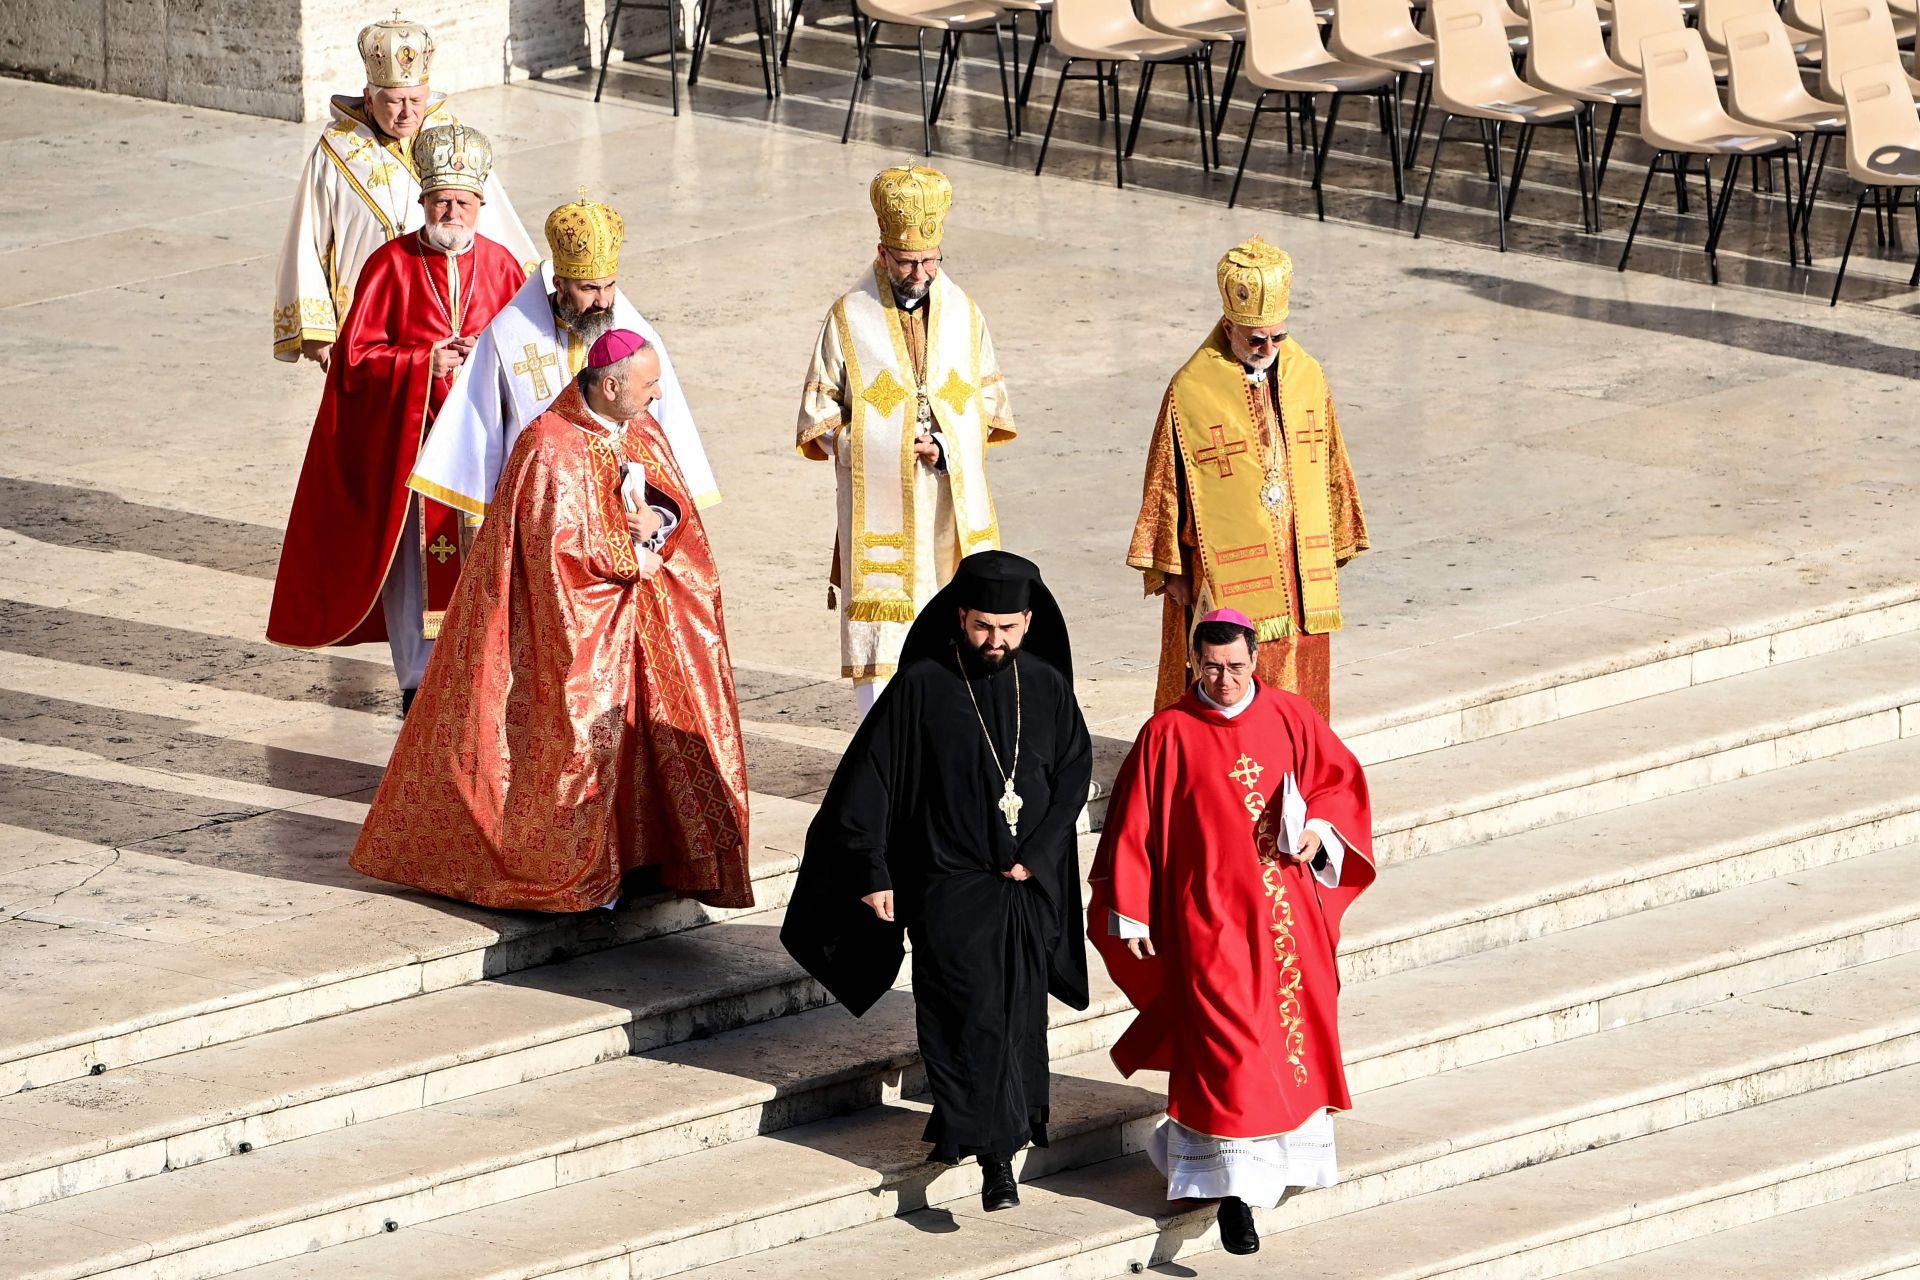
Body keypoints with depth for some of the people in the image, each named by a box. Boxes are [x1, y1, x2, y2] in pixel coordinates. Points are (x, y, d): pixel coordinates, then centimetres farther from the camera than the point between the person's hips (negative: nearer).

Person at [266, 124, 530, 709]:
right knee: (414, 555, 0)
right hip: (409, 438, -2)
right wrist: (425, 361, -16)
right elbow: (357, 354, -4)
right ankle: (418, 679, 10)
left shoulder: (501, 266, 4)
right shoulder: (392, 265, -4)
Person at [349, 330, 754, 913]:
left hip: (639, 620, 7)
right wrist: (632, 546, -12)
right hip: (572, 626, -7)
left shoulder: (642, 432, 7)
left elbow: (680, 507, 10)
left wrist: (660, 521, -13)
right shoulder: (551, 449, -17)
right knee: (580, 740, -8)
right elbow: (566, 551, -21)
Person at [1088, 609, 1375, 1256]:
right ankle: (1233, 1187, -9)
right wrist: (1130, 913, -4)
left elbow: (1341, 778, 9)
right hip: (1207, 913, -4)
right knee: (1227, 1042, -10)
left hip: (1285, 909, 4)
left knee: (1295, 1023, 12)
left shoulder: (1290, 717, 2)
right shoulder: (1168, 735, -6)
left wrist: (1320, 828, -12)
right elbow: (1135, 825, -3)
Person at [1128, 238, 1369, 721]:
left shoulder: (1308, 377, 2)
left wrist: (1334, 550, 13)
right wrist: (1171, 569, -4)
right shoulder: (1191, 391, -11)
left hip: (1299, 567, 4)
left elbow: (1329, 468, 11)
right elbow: (1167, 481, -6)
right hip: (1224, 569, -4)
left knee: (1300, 679, 10)